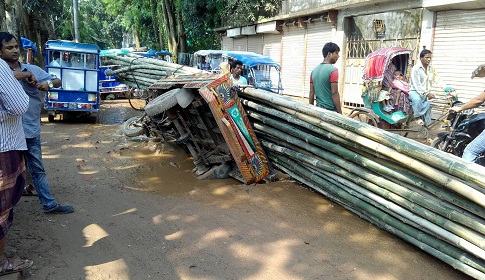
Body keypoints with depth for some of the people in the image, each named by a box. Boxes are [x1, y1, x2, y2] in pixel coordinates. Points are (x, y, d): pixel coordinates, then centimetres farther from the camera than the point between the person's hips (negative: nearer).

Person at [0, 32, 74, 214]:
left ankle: (49, 204, 23)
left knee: (37, 169, 15)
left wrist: (48, 84, -12)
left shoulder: (33, 69, 8)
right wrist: (26, 75, -15)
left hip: (32, 130, 5)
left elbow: (58, 81, 10)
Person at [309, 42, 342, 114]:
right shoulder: (333, 70, -13)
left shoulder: (314, 70, 9)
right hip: (331, 110, -7)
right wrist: (340, 112, -12)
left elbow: (311, 93, 10)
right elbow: (334, 94, -16)